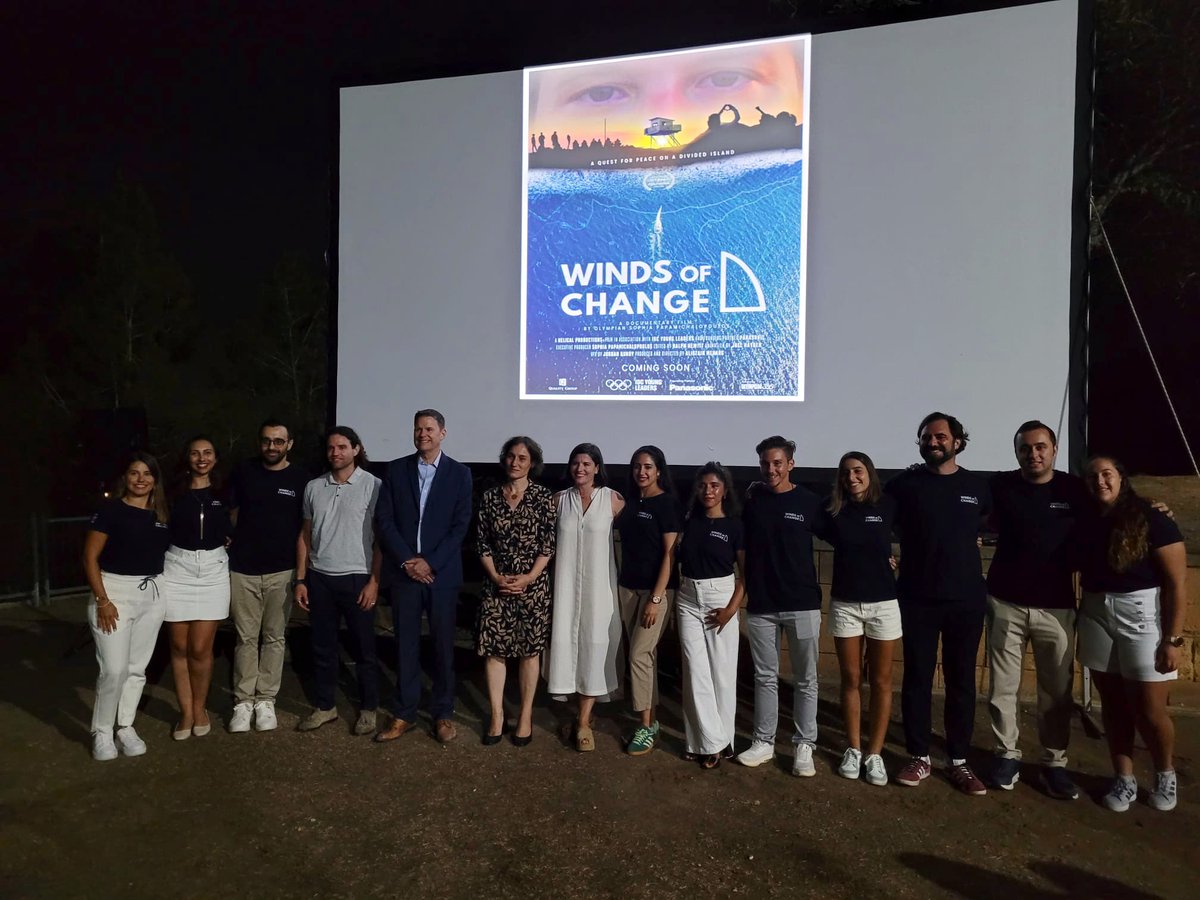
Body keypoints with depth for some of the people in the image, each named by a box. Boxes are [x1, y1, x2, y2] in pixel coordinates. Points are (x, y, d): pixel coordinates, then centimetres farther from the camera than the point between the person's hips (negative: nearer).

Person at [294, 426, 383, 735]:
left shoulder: (373, 485, -6)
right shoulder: (313, 487, 6)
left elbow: (381, 537, -6)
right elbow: (305, 535, 11)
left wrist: (374, 581, -10)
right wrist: (300, 580, 7)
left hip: (357, 578, -4)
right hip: (319, 578, 4)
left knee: (363, 648, 6)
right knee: (322, 647, 13)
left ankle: (368, 709, 20)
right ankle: (324, 706, 27)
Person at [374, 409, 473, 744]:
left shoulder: (459, 473, 1)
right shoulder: (395, 470, 5)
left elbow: (460, 525, -4)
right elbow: (385, 521, 1)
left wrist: (430, 563, -12)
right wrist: (407, 561, -10)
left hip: (442, 573, -1)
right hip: (403, 572, 1)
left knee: (443, 645, 6)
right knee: (405, 644, 8)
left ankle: (443, 713, 18)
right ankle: (404, 714, 19)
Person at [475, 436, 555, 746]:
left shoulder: (543, 497, -3)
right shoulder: (490, 497, 4)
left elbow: (549, 544, -5)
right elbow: (482, 542, 5)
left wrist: (529, 578, -13)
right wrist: (496, 576, -7)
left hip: (533, 584, -2)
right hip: (496, 584, 2)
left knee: (529, 649, 6)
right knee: (493, 648, 3)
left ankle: (525, 716, 17)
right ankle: (497, 716, 15)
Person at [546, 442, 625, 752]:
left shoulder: (612, 499, -3)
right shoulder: (560, 499, 5)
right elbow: (548, 539, 11)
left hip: (598, 583, -2)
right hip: (566, 582, 2)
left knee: (594, 643, -1)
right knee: (567, 639, 3)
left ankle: (584, 721, 7)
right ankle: (585, 710, 22)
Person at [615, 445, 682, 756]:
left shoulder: (667, 503, -9)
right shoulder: (629, 501, 9)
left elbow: (670, 553, -13)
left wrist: (656, 598, -18)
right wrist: (621, 585, 6)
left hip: (657, 589, -6)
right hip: (628, 587, 6)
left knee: (639, 655, -8)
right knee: (645, 655, 11)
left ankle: (646, 728, 4)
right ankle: (651, 722, 20)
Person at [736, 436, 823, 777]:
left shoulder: (809, 502, -3)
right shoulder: (751, 499, 2)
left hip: (802, 604, -1)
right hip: (760, 604, 2)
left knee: (805, 679, 7)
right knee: (765, 677, 11)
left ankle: (804, 746, 18)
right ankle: (763, 742, 23)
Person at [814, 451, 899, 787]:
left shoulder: (888, 506, -5)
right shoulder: (832, 509, -3)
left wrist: (882, 556, 0)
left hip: (883, 603, -1)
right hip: (844, 604, 1)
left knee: (881, 681, 7)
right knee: (851, 679, 9)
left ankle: (875, 754, 18)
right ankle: (853, 750, 22)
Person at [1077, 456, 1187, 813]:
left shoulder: (1151, 520, -9)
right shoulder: (1086, 523, 4)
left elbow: (1176, 584, -10)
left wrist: (1172, 639, -13)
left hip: (1143, 617, -4)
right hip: (1096, 618, 4)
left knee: (1149, 711, 1)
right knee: (1113, 704, 11)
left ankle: (1165, 773, 29)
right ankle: (1124, 779, 25)